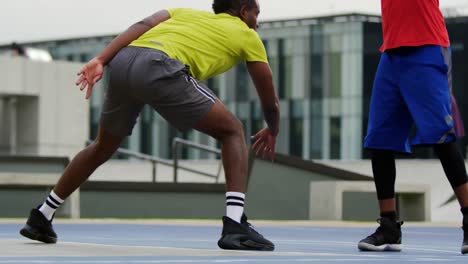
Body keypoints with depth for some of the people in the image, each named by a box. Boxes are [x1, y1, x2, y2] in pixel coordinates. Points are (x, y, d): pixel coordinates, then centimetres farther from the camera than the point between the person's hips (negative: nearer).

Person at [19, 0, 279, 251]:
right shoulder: (247, 36, 25)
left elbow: (141, 26, 16)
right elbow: (269, 97, 32)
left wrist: (101, 60, 6)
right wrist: (272, 131, 51)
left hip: (122, 61, 6)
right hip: (160, 67, -6)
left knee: (103, 147, 27)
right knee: (233, 131, 9)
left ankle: (41, 217, 35)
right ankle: (234, 225, -6)